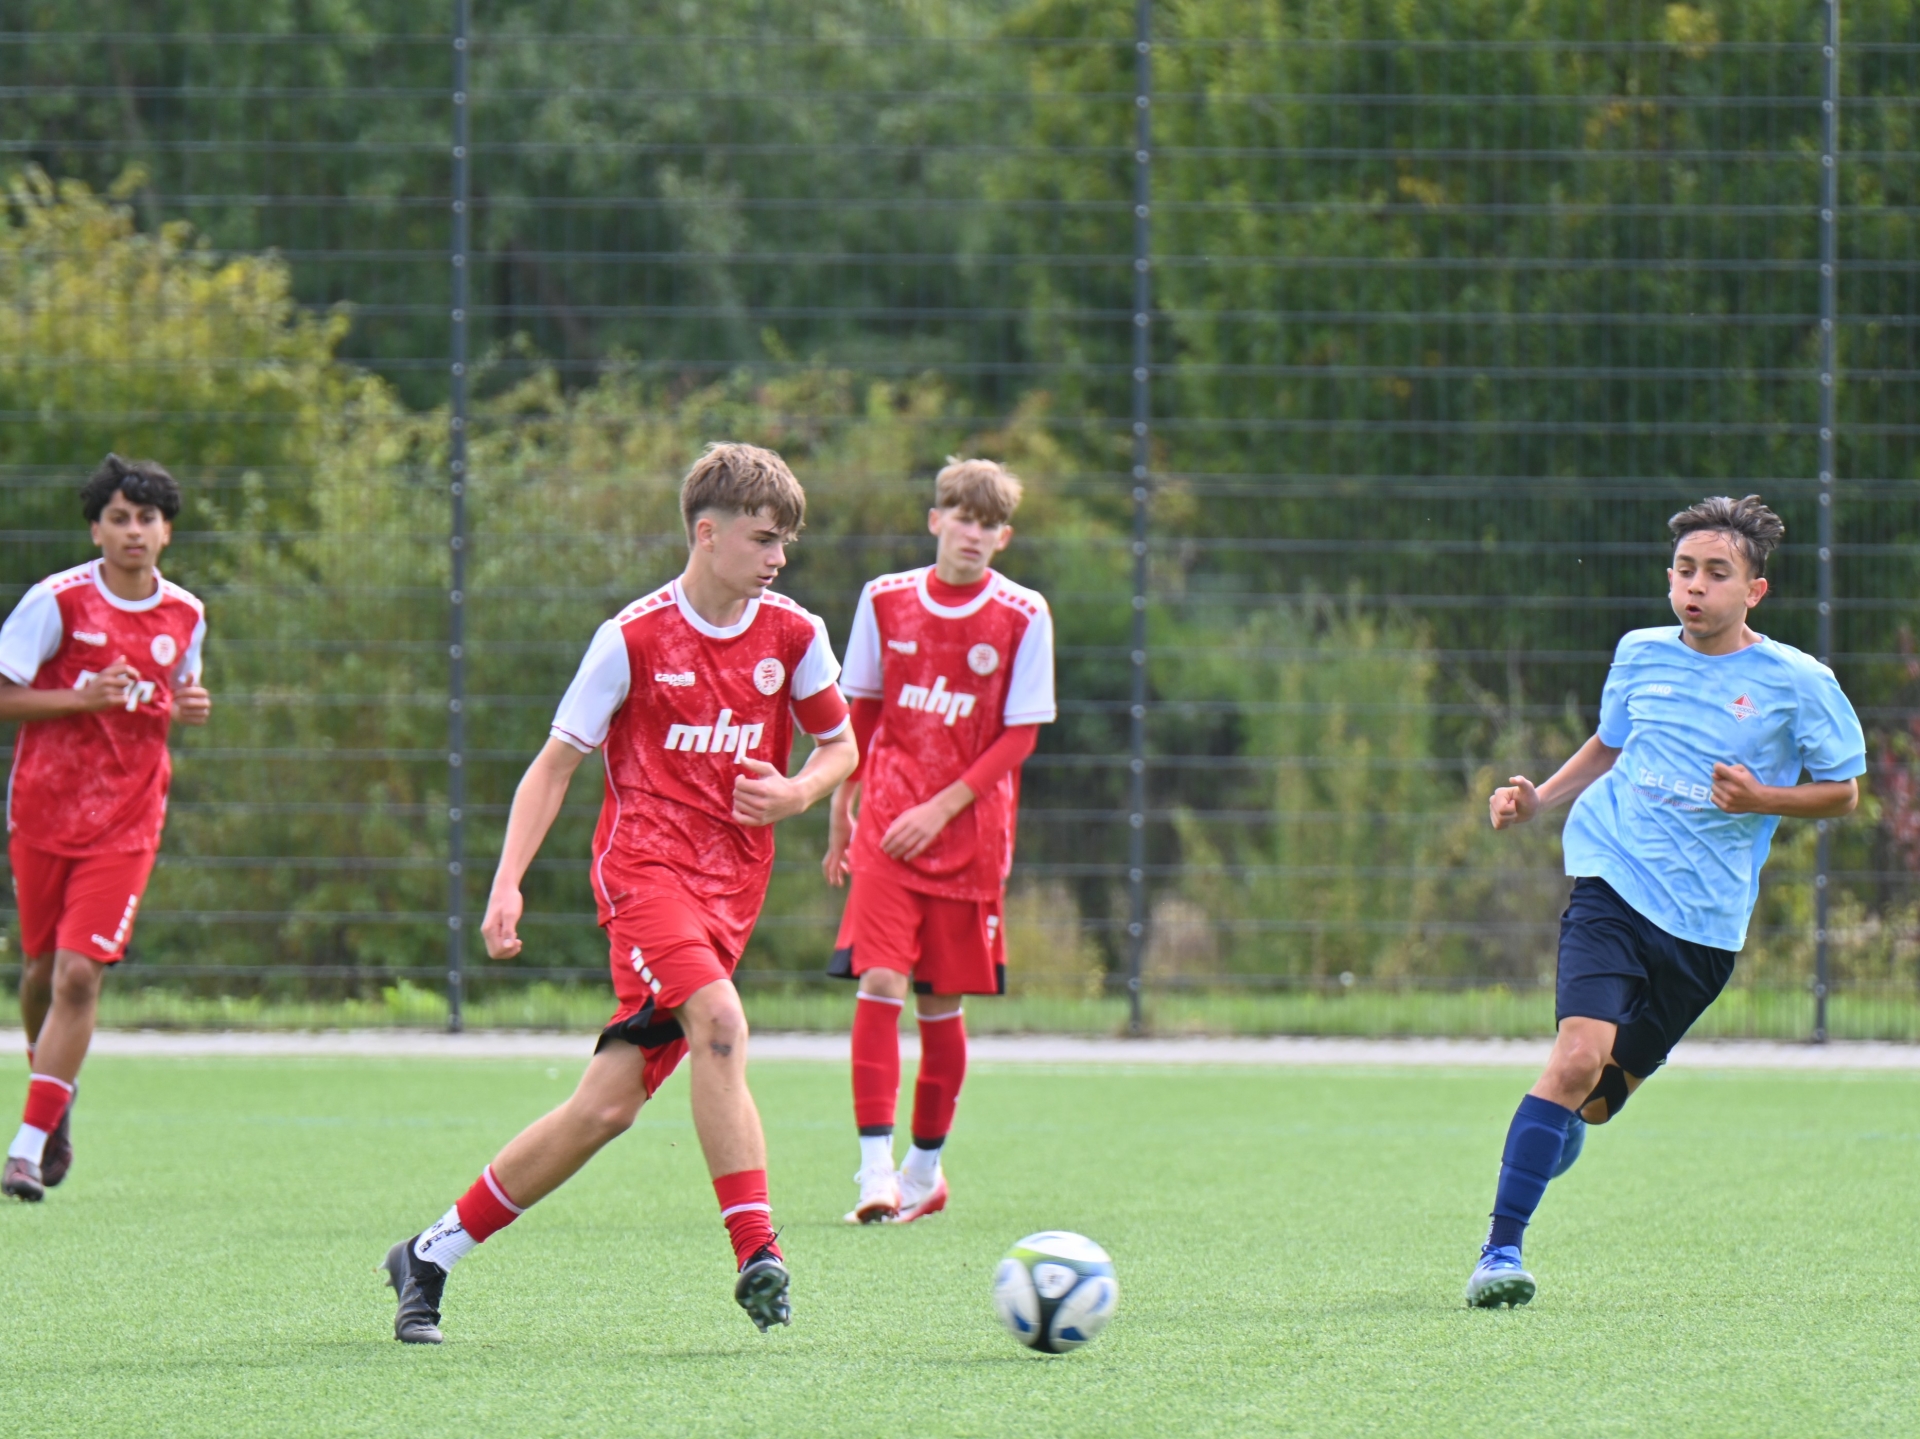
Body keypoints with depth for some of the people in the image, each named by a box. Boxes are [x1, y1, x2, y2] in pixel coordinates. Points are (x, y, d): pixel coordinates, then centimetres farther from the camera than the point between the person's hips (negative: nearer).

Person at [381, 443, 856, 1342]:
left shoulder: (793, 638, 5)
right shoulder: (634, 638, -5)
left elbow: (840, 747, 19)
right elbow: (555, 764, 0)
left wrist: (798, 792, -4)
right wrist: (507, 885, -9)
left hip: (729, 888, 4)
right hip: (643, 863, -4)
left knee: (610, 1105, -1)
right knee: (718, 1019, -31)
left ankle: (430, 1256, 11)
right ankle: (757, 1256, -33)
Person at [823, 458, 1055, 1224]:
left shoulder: (1023, 616, -4)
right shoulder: (886, 600, 3)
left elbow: (1020, 733, -3)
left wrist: (943, 808, -11)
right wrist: (841, 813, 15)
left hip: (969, 831, -1)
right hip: (886, 822, 1)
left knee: (942, 1002, 6)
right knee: (879, 983, -14)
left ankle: (926, 1166, 22)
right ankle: (876, 1166, -16)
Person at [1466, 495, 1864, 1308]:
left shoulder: (1798, 684, -4)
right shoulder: (1640, 655, 5)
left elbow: (1843, 791, 5)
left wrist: (1761, 799, -12)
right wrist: (1539, 800, 9)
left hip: (1705, 921, 0)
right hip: (1613, 882, 0)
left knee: (1607, 1091, 10)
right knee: (1579, 1056, -22)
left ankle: (1563, 1130, 49)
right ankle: (1501, 1249, -18)